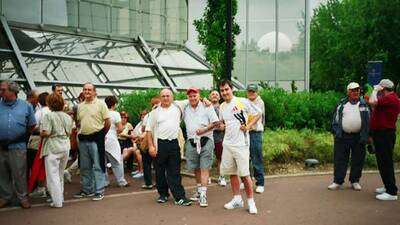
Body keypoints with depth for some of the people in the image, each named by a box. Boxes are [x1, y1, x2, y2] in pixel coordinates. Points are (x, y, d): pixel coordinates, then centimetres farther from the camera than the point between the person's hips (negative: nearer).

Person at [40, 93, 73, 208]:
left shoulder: (48, 116, -11)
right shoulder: (67, 117, 6)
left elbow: (45, 133, -17)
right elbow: (69, 133, 8)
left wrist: (40, 133, 4)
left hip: (52, 147, -6)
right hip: (65, 146, 6)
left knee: (53, 175, 0)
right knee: (60, 174, 18)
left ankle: (57, 201, -2)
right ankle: (60, 197, 26)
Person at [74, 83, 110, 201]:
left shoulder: (100, 104, -4)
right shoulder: (80, 106, 12)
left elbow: (107, 122, -4)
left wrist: (101, 134, 3)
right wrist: (80, 132, 9)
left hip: (96, 139, -6)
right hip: (83, 139, 6)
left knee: (98, 166, -2)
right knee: (84, 167, 13)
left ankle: (99, 191, 5)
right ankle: (86, 189, 25)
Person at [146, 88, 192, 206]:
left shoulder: (177, 107, 6)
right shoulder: (155, 112, 4)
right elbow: (149, 130, 3)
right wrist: (151, 146, -5)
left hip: (174, 143, 0)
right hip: (159, 144, 0)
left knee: (175, 172, 3)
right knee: (160, 171, 9)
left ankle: (179, 197, 3)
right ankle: (163, 194, 23)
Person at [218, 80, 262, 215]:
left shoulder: (243, 102, -7)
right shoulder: (222, 107, 10)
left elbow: (258, 114, -2)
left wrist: (248, 126, -11)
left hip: (241, 144, -6)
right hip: (227, 144, 6)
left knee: (244, 174, -5)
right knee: (232, 173, 11)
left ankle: (251, 202, 8)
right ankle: (237, 199, 24)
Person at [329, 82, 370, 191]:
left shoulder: (364, 104, 7)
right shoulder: (342, 104, 8)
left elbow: (368, 121, 7)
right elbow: (335, 119, 10)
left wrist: (366, 136, -1)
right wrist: (336, 132, -1)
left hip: (358, 137, 0)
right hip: (343, 137, 0)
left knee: (358, 160, 7)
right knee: (340, 159, 1)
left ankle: (355, 181, 22)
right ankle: (337, 181, 9)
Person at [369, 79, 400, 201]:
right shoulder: (387, 98, 19)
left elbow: (372, 102, -28)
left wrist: (375, 90, -13)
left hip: (385, 135, -11)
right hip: (380, 134, 11)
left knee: (385, 163, -8)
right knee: (382, 162, 17)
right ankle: (388, 186, 28)